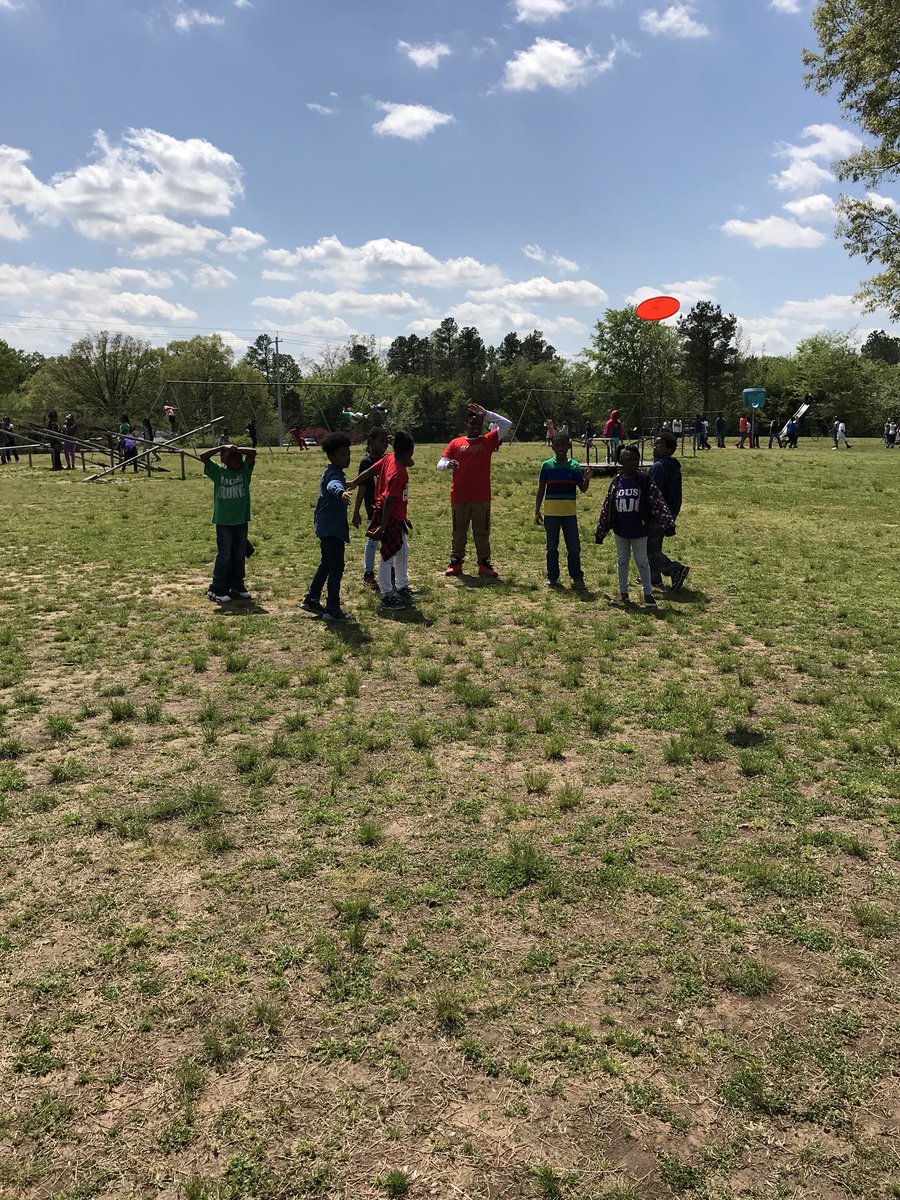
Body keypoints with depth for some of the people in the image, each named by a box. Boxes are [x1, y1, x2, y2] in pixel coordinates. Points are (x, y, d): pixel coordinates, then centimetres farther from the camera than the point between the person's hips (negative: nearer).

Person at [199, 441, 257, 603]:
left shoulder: (245, 470, 3)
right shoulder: (218, 471, -1)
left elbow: (253, 453, -10)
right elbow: (203, 457, -12)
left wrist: (236, 449, -12)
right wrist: (222, 448, -14)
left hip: (241, 521, 3)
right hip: (223, 521, -3)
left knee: (240, 556, 11)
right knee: (224, 555, -1)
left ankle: (237, 586, 24)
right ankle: (217, 589, 7)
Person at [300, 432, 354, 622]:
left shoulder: (330, 472, 14)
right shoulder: (335, 474, -20)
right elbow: (333, 485, -45)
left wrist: (344, 484, 57)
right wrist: (341, 492, -67)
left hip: (326, 527, 11)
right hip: (332, 528, -11)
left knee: (326, 564, 20)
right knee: (336, 567, -7)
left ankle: (311, 599, 28)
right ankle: (332, 609, -3)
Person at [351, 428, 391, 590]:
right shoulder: (366, 462, -10)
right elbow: (362, 487, -9)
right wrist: (356, 511, -9)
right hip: (374, 508, -5)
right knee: (373, 540, 2)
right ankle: (368, 574, 13)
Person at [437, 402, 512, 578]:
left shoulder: (488, 441, 6)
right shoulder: (455, 443, 6)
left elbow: (507, 424, 0)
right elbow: (439, 464, 2)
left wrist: (486, 413, -4)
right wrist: (447, 464, -22)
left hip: (481, 497, 0)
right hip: (459, 497, 0)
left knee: (482, 532, 6)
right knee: (459, 532, 8)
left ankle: (484, 564, 13)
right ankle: (455, 563, 16)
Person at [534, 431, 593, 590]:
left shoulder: (575, 466, 2)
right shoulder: (547, 465, -1)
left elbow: (582, 489, 3)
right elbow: (541, 490, 3)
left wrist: (587, 479, -18)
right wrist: (537, 511, -1)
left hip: (570, 512, 0)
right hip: (551, 513, 0)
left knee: (574, 547, 2)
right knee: (552, 547, 7)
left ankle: (577, 577, 11)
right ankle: (552, 577, 17)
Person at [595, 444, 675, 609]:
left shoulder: (645, 482, -8)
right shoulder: (616, 483, 0)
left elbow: (658, 503, -12)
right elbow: (607, 508, 5)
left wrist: (668, 524, -23)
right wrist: (600, 532, 7)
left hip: (639, 531, -3)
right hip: (620, 531, 3)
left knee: (642, 561, 4)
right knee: (622, 561, 13)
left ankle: (648, 594, 14)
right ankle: (623, 592, 26)